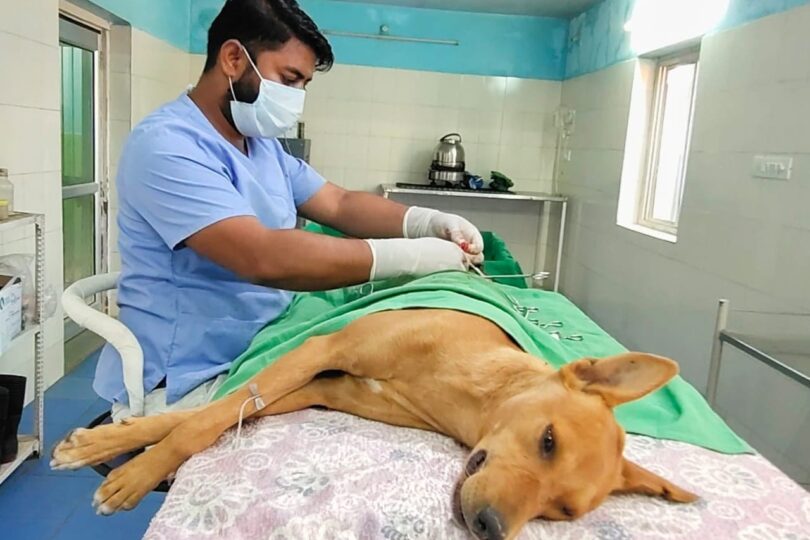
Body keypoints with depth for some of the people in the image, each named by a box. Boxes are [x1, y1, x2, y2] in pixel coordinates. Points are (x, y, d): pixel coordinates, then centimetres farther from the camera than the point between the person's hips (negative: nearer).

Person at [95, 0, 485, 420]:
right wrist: (410, 255, -29)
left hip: (256, 357, 9)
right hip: (185, 383, -8)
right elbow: (265, 258, -32)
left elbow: (340, 204, 10)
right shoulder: (166, 145, -20)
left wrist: (427, 222, -8)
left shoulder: (262, 144, 10)